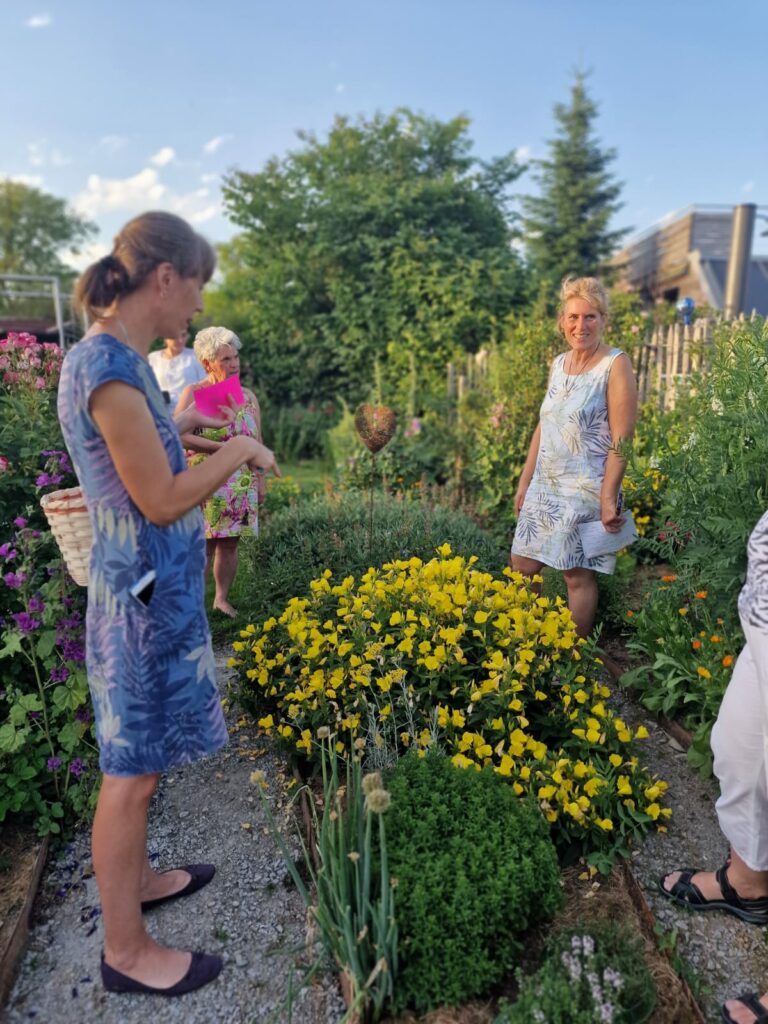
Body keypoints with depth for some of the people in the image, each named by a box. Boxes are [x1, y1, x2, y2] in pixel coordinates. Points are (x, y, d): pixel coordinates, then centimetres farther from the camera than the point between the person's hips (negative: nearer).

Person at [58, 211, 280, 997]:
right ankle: (125, 950, 26)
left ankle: (136, 878, 44)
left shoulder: (100, 356, 8)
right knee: (132, 771, 6)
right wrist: (239, 450, -10)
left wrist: (177, 425, 15)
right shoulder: (109, 366, -22)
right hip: (146, 593, -10)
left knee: (136, 762, 23)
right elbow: (163, 501, -21)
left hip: (149, 586, 10)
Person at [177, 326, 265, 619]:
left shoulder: (248, 396, 9)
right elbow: (180, 435, -17)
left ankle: (222, 599, 23)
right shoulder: (194, 393, -5)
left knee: (230, 543, 10)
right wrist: (223, 448, -21)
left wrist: (260, 482, 10)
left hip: (241, 485, 4)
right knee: (203, 545, -2)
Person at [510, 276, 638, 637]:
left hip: (585, 491, -7)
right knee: (521, 567, 12)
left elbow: (621, 440, -14)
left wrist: (608, 498, -19)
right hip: (545, 487, 7)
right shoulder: (558, 363, 9)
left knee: (577, 576, 4)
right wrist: (524, 482, 13)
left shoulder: (616, 365, -10)